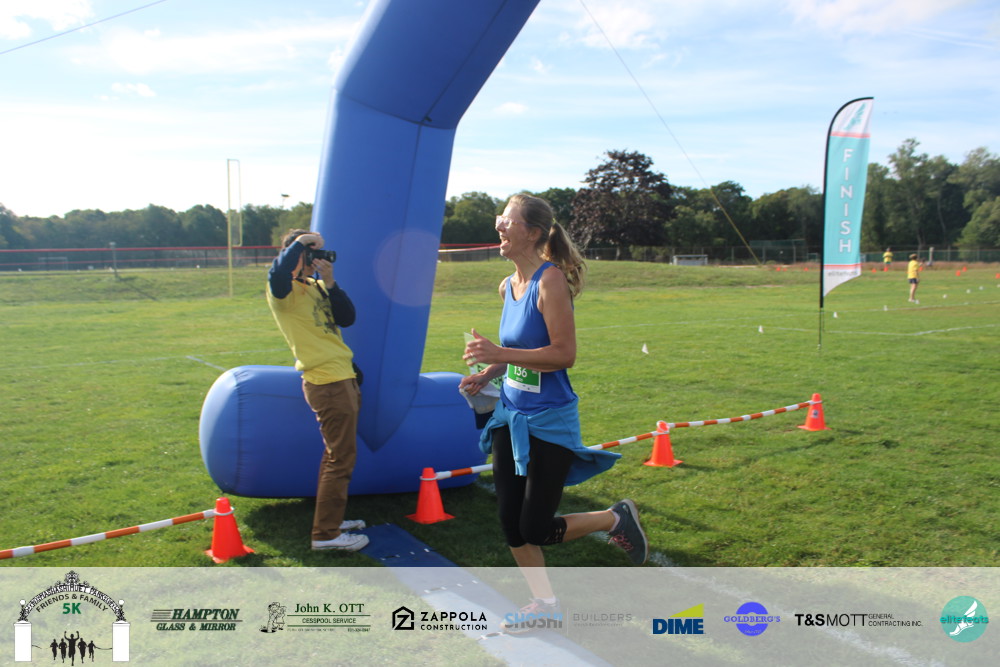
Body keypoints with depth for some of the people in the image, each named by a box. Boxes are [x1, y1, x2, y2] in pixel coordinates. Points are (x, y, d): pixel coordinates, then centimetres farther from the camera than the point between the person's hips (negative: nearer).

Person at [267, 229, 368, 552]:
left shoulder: (315, 286, 13)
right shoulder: (284, 290, -10)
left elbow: (347, 318, 4)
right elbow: (277, 272, -35)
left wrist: (329, 281, -6)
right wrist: (300, 241, -21)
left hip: (342, 377, 9)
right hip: (327, 382, -9)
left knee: (337, 454, 19)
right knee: (341, 457, -4)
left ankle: (331, 519, 33)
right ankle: (326, 533, 6)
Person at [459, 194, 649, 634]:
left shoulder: (550, 280, -18)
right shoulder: (508, 285, 6)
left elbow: (564, 354, -24)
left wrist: (500, 354, -28)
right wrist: (487, 374, 2)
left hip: (548, 421, -8)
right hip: (511, 416, 8)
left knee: (537, 529, -1)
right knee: (510, 522, 11)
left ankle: (617, 518, 24)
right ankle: (543, 602, 32)